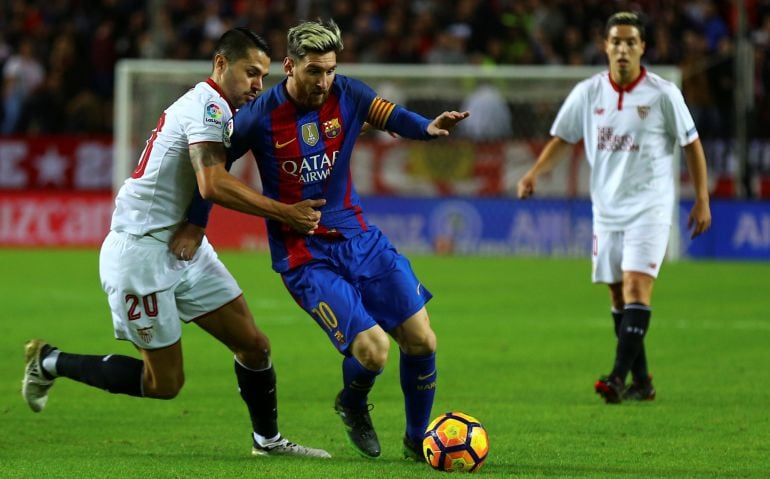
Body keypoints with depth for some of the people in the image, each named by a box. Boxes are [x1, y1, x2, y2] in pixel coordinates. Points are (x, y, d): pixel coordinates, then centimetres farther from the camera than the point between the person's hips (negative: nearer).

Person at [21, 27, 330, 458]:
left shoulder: (210, 107, 14)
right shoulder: (208, 107, -18)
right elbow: (213, 185, -30)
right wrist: (285, 214, -27)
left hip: (183, 247, 10)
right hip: (143, 250, -10)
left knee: (253, 344, 5)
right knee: (165, 383, -2)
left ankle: (268, 439, 22)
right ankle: (51, 363, 12)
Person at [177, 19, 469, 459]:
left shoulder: (346, 95, -4)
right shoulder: (261, 117, -13)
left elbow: (393, 117, -12)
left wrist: (427, 127, -34)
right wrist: (194, 228, -1)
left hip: (358, 237, 5)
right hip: (304, 256, -5)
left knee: (421, 341, -1)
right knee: (372, 349, -18)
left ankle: (418, 441, 21)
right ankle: (353, 405, 18)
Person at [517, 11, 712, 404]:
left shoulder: (663, 94, -6)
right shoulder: (587, 93, 2)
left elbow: (691, 144, 2)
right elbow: (563, 139, 13)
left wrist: (701, 199, 0)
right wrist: (534, 174, -3)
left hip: (650, 206, -4)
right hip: (607, 208, 4)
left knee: (636, 287, -18)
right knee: (619, 297, 6)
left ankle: (619, 378, -25)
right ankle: (642, 382, 14)